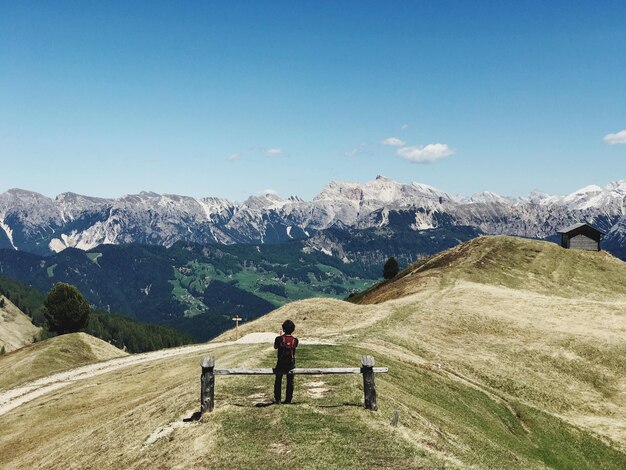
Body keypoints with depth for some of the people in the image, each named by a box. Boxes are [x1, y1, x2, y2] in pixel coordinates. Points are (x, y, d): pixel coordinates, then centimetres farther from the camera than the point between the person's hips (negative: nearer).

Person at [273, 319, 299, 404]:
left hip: (281, 364, -1)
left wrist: (281, 335, 10)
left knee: (278, 381, 14)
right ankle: (288, 400, 16)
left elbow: (275, 347, 3)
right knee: (290, 382, 12)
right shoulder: (295, 340, -9)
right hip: (291, 364, 1)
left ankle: (277, 399, 17)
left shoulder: (279, 339, -15)